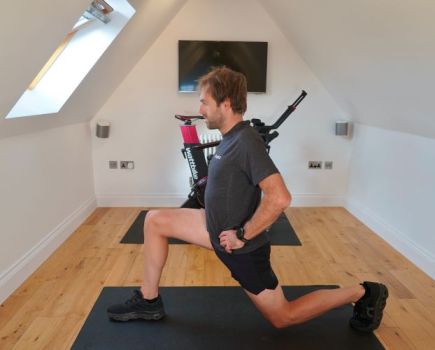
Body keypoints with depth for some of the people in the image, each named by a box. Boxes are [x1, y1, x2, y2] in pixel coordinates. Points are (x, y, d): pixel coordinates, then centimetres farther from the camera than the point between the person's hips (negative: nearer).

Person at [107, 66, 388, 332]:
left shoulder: (246, 141, -25)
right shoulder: (232, 137, 3)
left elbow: (280, 198, -34)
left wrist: (242, 236, -23)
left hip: (242, 246, -8)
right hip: (219, 229, 9)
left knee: (283, 317, 8)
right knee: (155, 220, 6)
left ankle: (363, 293, 21)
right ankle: (149, 301, 18)